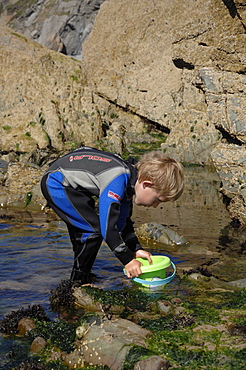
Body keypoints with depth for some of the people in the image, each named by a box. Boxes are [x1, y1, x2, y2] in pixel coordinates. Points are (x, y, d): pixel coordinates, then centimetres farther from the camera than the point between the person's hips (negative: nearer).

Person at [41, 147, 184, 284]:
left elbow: (123, 221, 13)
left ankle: (79, 279, 34)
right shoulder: (118, 180, -29)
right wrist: (128, 260, -22)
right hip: (56, 183, -10)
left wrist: (136, 249, 5)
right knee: (94, 230, -13)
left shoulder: (129, 181, 1)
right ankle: (78, 282, 0)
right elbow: (108, 226, -30)